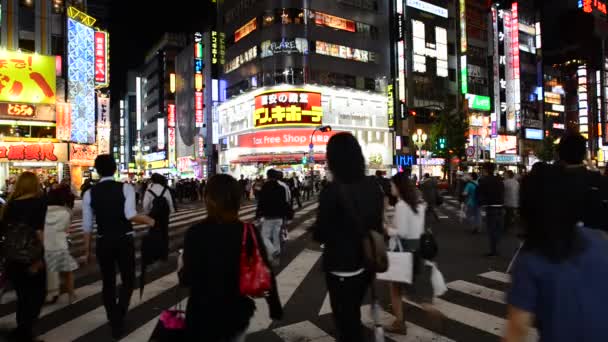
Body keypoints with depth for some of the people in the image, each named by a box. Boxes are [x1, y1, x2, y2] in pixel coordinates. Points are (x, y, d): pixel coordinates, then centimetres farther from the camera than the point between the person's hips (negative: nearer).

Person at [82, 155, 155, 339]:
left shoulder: (90, 193, -2)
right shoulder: (126, 188, -9)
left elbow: (87, 225, 1)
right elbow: (130, 215, -23)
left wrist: (87, 249, 10)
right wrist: (148, 220, -4)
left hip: (104, 242, 2)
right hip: (125, 240, -2)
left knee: (108, 282, 17)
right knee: (128, 280, 14)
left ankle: (113, 319, 29)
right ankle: (118, 318, 0)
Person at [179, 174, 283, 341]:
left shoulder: (196, 233, -19)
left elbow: (188, 278, -14)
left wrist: (181, 273, 9)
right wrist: (275, 307, 7)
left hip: (205, 315, -2)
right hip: (238, 312, 3)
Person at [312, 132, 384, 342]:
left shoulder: (332, 191, -23)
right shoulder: (373, 186, -3)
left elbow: (320, 235, -16)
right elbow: (378, 224, 8)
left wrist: (315, 228, 5)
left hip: (341, 268, -6)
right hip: (366, 263, 6)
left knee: (346, 321, 13)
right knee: (353, 315, 28)